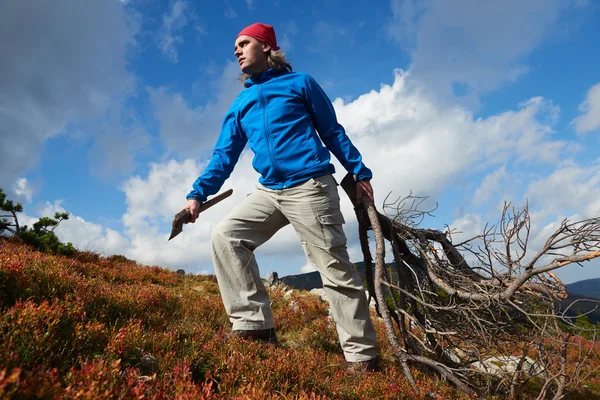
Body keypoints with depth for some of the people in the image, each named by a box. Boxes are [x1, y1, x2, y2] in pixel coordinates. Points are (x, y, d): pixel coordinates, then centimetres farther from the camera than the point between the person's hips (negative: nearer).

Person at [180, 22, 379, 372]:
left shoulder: (300, 83, 7)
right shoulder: (240, 106, 19)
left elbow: (333, 132, 9)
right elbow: (224, 156, 14)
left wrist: (360, 172, 5)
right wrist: (198, 194, 2)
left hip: (310, 187, -5)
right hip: (268, 192, 6)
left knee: (336, 269, -6)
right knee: (226, 236, -11)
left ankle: (362, 356, 5)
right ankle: (255, 326, -7)